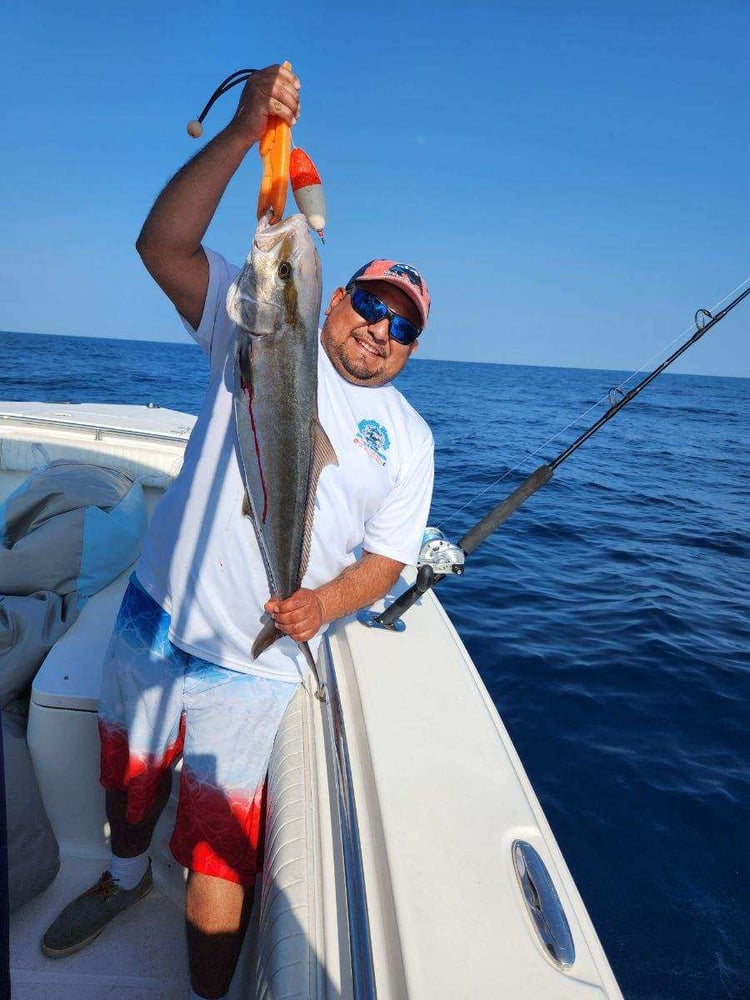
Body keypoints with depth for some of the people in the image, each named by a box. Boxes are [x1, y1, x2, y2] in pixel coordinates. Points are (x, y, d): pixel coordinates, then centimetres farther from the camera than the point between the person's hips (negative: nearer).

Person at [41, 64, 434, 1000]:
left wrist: (327, 602, -21)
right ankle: (124, 877, 56)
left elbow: (387, 556, 0)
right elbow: (164, 246, -13)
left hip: (254, 661, -1)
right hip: (157, 615, 2)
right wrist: (242, 132, -25)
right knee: (126, 775, 24)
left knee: (219, 847, 3)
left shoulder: (407, 435, 2)